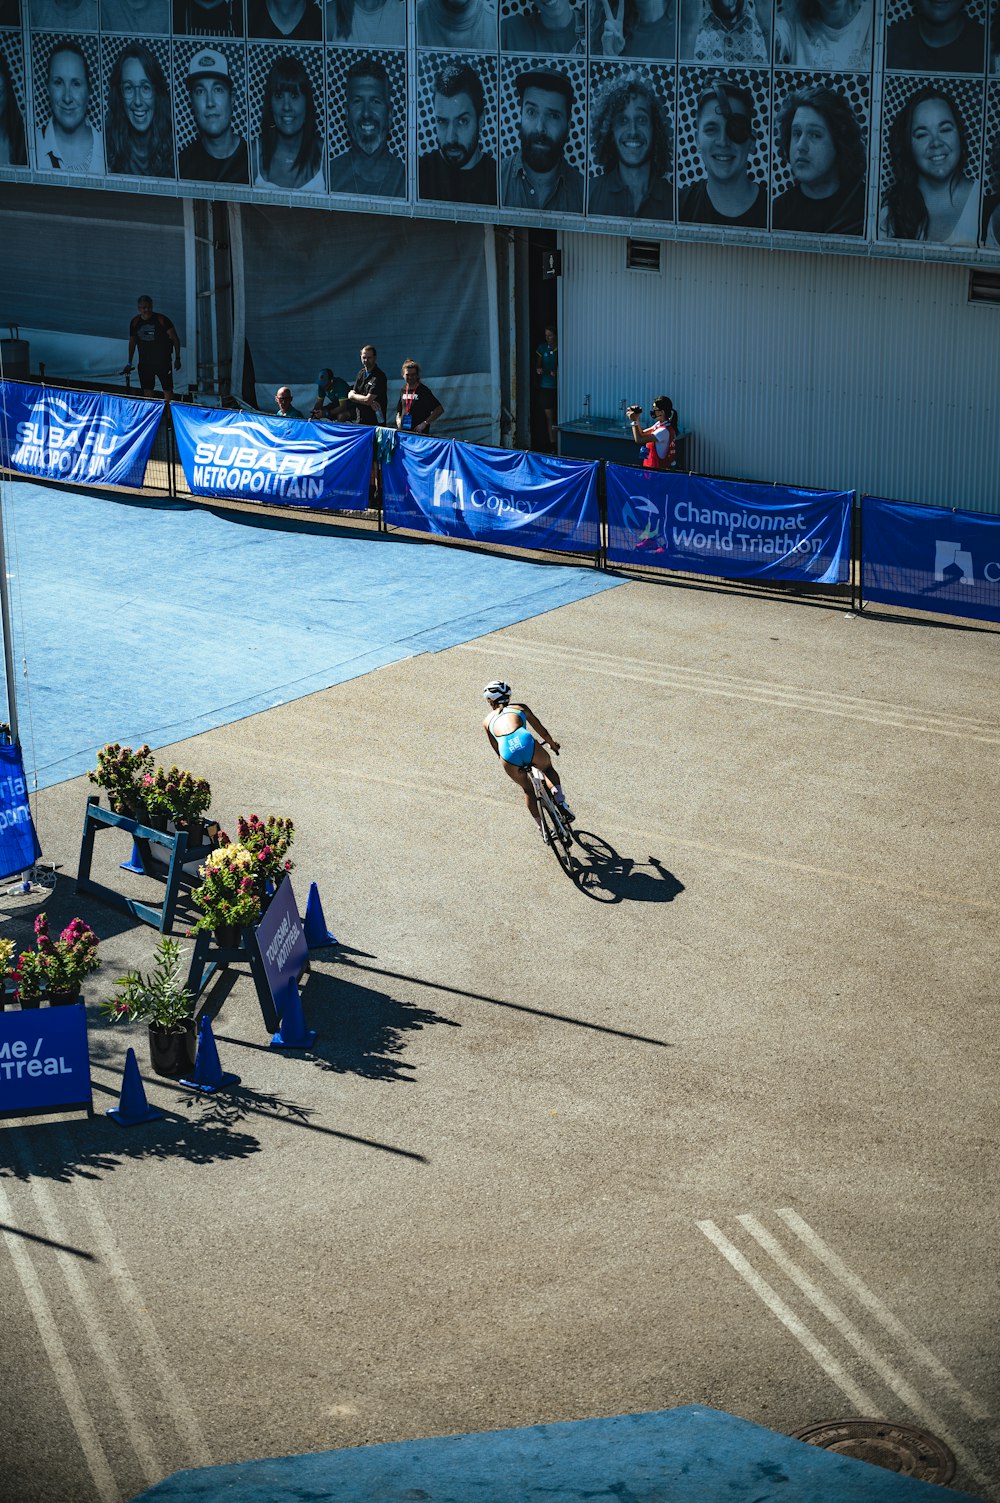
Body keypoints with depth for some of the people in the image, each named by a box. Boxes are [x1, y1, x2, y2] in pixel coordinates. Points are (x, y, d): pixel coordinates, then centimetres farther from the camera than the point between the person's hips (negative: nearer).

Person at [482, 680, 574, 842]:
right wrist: (552, 743, 54)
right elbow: (541, 730, 34)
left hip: (508, 753, 1)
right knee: (548, 768, 33)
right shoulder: (520, 707, 28)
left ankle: (542, 830, 26)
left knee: (527, 790, 27)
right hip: (527, 743, -1)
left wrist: (516, 766, 48)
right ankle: (560, 800, 9)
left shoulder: (487, 721, 30)